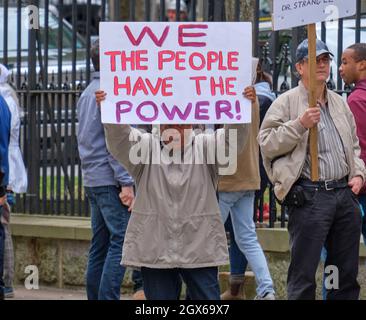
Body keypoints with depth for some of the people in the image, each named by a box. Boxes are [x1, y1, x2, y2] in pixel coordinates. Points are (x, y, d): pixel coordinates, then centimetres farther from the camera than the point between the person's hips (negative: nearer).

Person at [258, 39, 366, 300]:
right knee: (304, 274, -4)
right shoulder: (286, 103, -2)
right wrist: (299, 125, -18)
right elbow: (267, 144, -10)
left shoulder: (339, 103, 18)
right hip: (309, 196, -6)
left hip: (345, 192, 6)